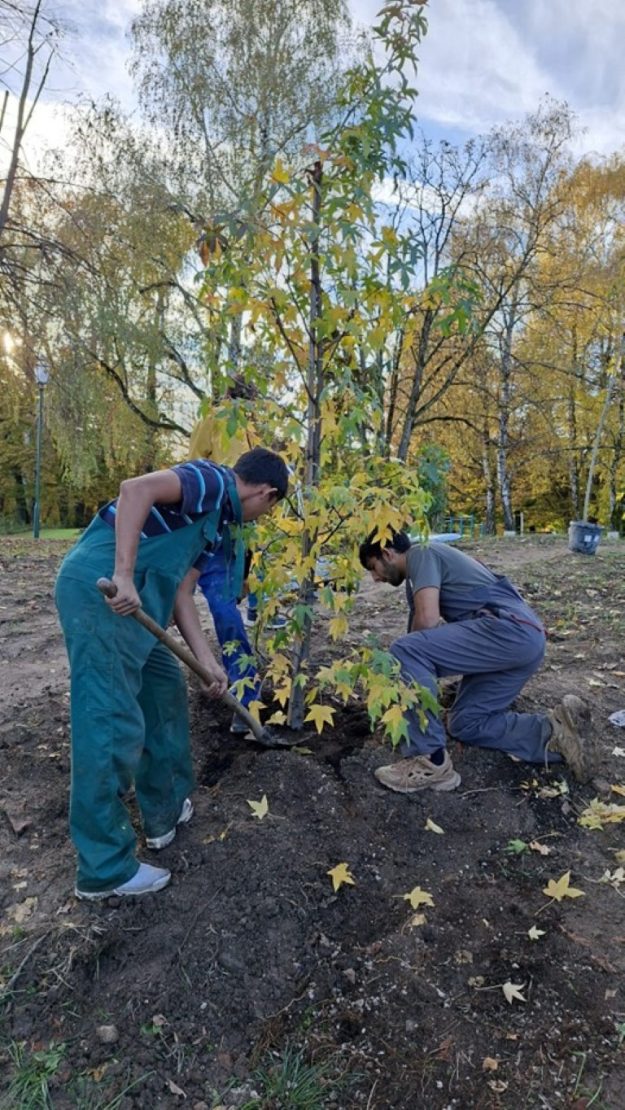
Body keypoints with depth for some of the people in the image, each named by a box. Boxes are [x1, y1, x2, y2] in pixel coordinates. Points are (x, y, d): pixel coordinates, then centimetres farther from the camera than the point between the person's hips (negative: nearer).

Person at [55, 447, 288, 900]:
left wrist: (207, 660, 15)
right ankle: (105, 868, 9)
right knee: (113, 724, -5)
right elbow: (136, 489, -23)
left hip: (132, 602, 11)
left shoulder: (217, 518, 22)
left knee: (167, 691, 20)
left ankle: (166, 811, 34)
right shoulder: (213, 480, -6)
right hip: (99, 588, -11)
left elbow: (181, 591, 18)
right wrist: (123, 575, -28)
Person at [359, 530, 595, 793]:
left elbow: (427, 620, -15)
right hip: (526, 639, 11)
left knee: (404, 652, -19)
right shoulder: (426, 562, 28)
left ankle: (431, 761, -14)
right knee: (464, 722, 17)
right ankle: (555, 730, 6)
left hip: (510, 630, -11)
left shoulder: (420, 553, -1)